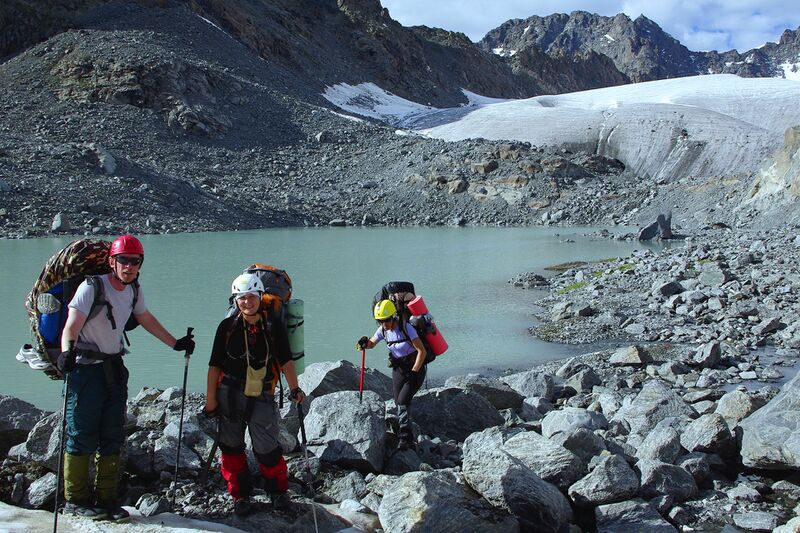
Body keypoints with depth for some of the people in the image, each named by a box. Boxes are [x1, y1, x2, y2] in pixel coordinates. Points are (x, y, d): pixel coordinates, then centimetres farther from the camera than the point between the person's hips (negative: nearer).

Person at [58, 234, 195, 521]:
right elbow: (72, 326, -27)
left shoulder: (134, 290, 5)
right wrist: (67, 351, -47)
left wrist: (176, 344, 26)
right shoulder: (92, 287, -16)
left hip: (114, 368, 7)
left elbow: (146, 319, 22)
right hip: (86, 368, -7)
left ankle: (106, 499, 16)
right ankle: (75, 500, 8)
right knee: (82, 435, -3)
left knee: (112, 437, 8)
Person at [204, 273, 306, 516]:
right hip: (229, 395, 1)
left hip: (261, 396, -1)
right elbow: (215, 365, 3)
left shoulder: (273, 327, 0)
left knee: (267, 448, -4)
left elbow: (285, 360, 4)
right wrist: (211, 399, 1)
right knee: (232, 447, 8)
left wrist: (294, 388, -7)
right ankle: (240, 495, 23)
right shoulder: (227, 327, 0)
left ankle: (278, 490, 19)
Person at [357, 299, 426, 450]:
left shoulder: (406, 328, -22)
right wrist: (364, 343, -10)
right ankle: (409, 440, 18)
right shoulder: (383, 330, -3)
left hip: (416, 367, -7)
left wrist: (414, 371, -21)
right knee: (399, 403, 6)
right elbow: (372, 343, 14)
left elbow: (422, 351, -20)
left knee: (403, 400, -18)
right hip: (398, 369, 7)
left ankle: (405, 439, -16)